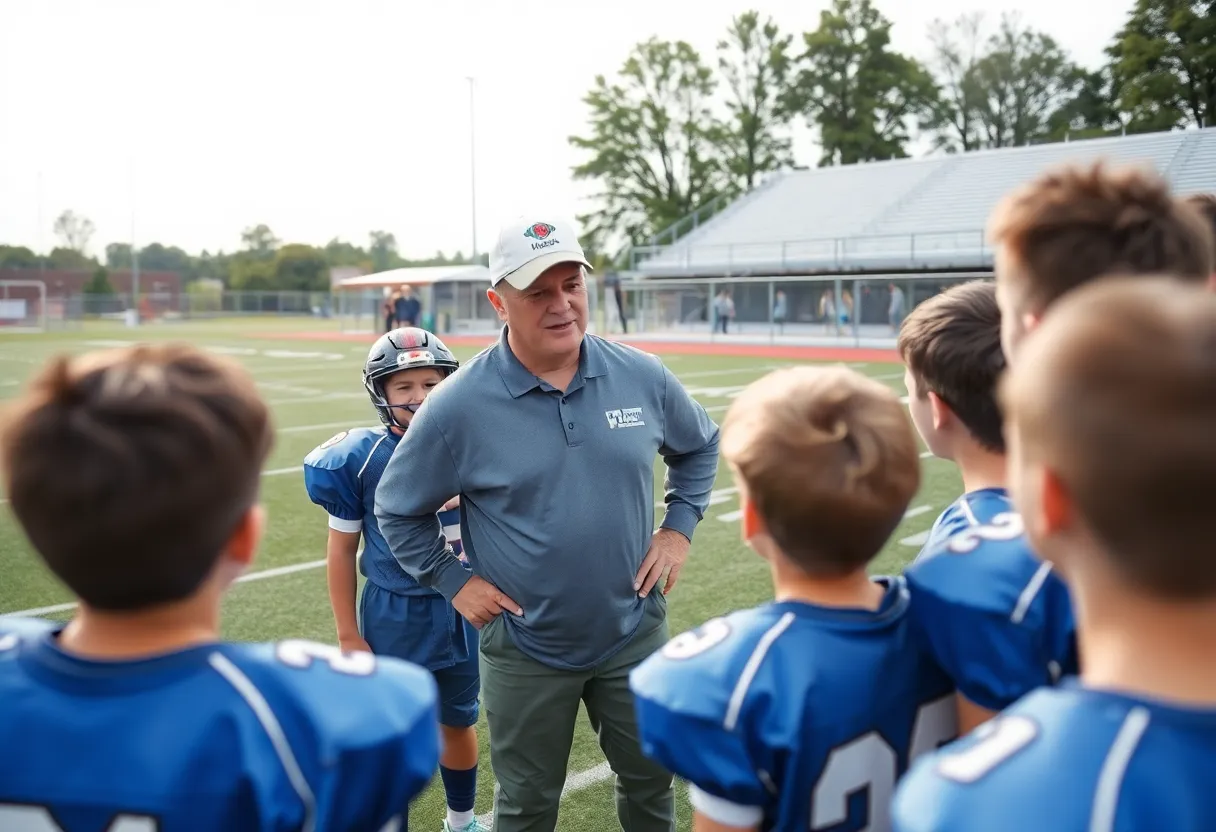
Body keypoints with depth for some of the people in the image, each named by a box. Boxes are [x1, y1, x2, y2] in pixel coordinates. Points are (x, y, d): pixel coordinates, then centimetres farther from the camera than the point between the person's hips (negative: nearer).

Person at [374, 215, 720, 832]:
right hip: (526, 649, -2)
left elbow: (700, 446, 12)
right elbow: (397, 510, -2)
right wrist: (453, 582, -7)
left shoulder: (643, 377, -8)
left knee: (650, 780, 20)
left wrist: (679, 527, 2)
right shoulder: (458, 406, -15)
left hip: (634, 633, 3)